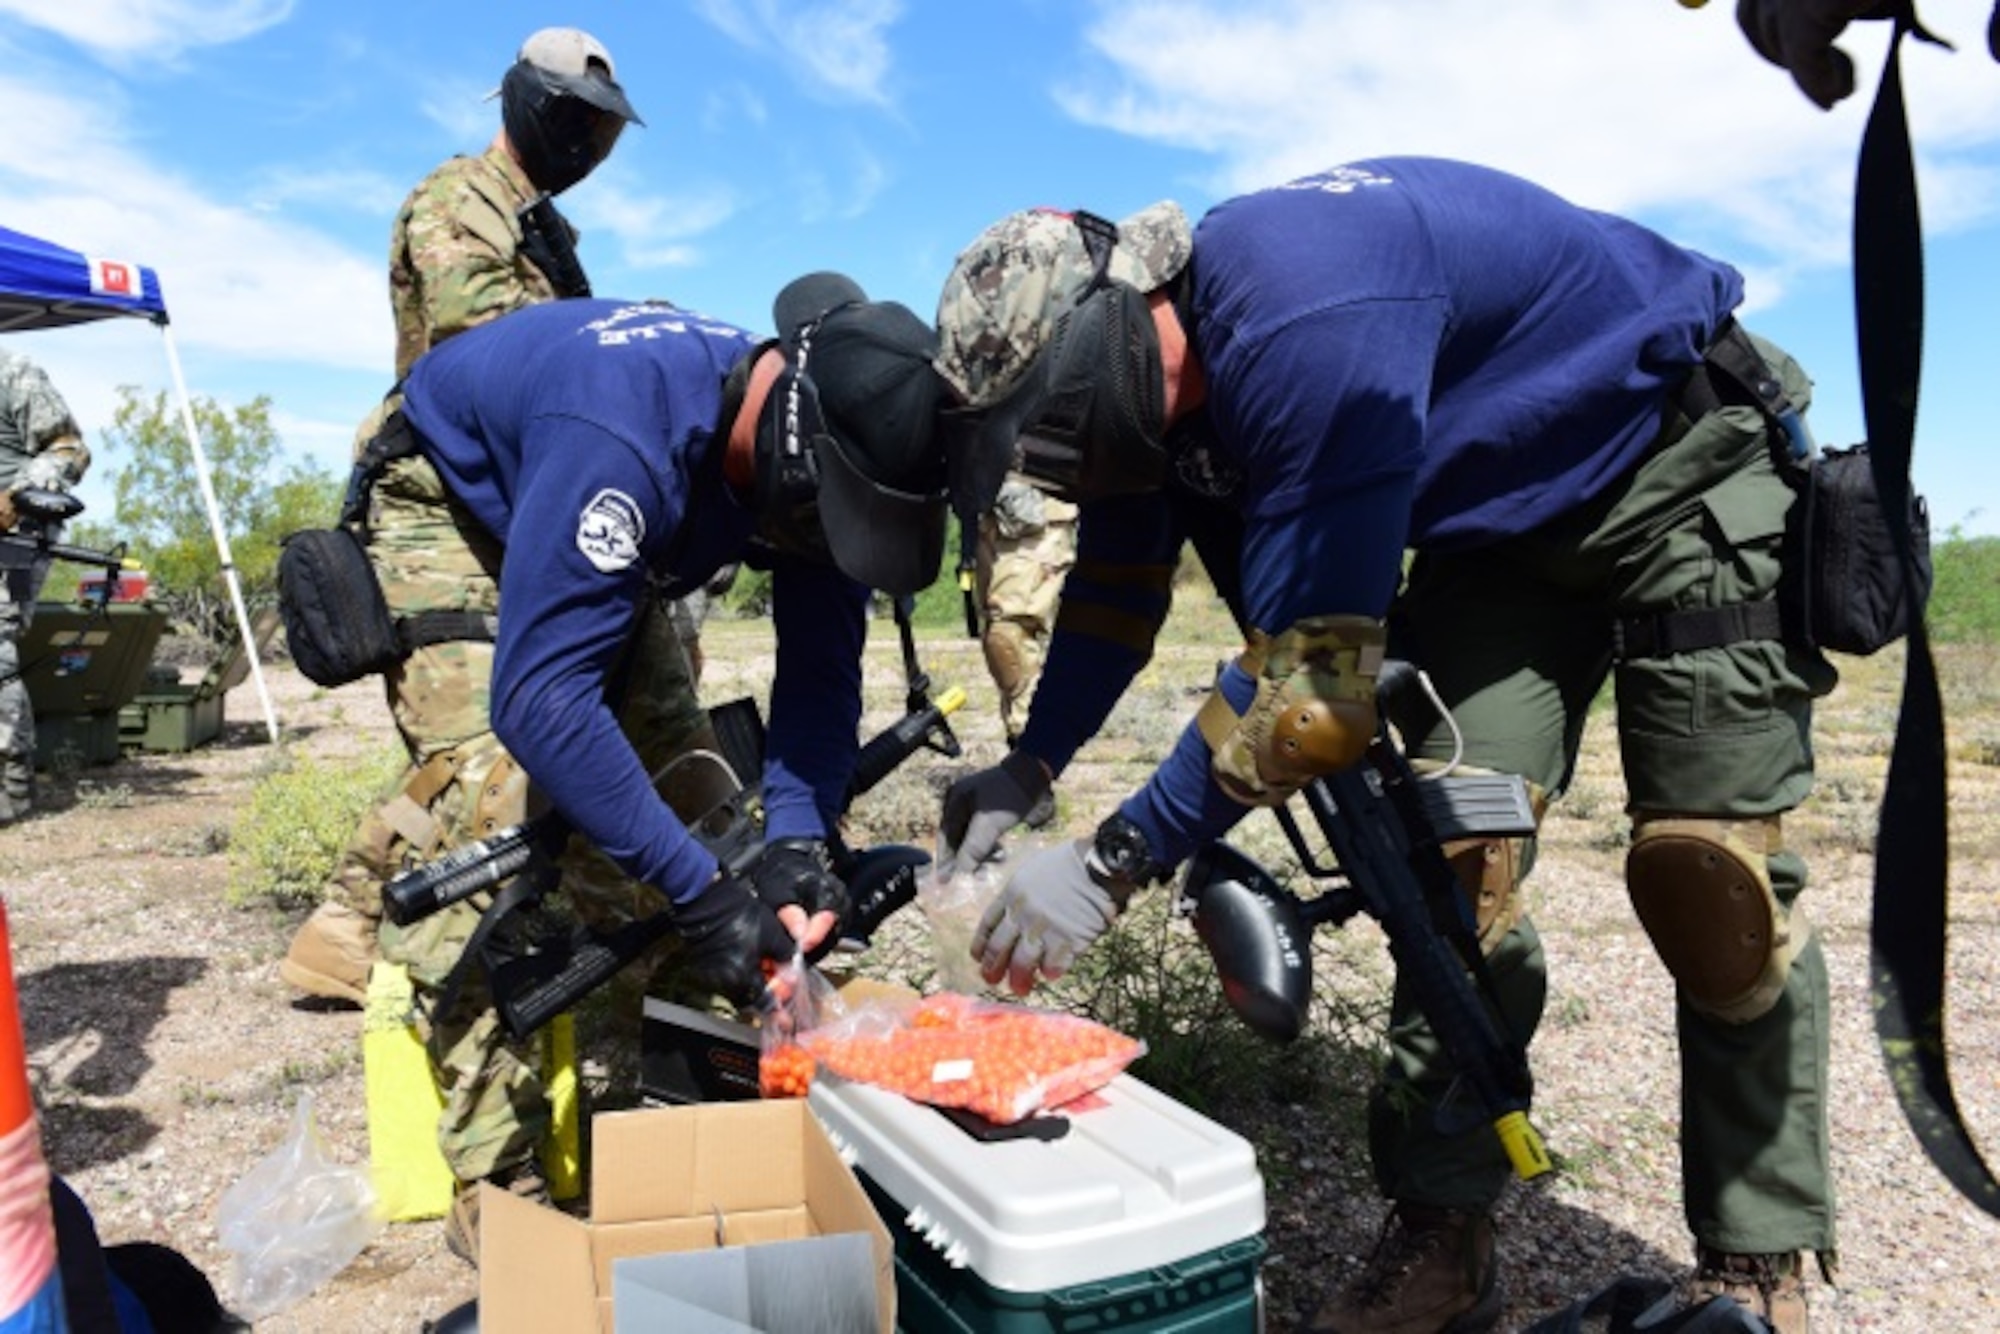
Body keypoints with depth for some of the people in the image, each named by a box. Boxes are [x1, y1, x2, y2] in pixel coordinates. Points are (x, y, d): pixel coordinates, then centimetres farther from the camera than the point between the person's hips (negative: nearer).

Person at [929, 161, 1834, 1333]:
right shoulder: (1164, 349, -9)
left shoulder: (1302, 327, -37)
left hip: (1686, 473, -7)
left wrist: (1112, 866, -31)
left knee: (1711, 877, -8)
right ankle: (1443, 1240, 5)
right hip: (1512, 508, 7)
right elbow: (1118, 585, 5)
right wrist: (1027, 772, 0)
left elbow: (1314, 676, -38)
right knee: (1455, 857, -3)